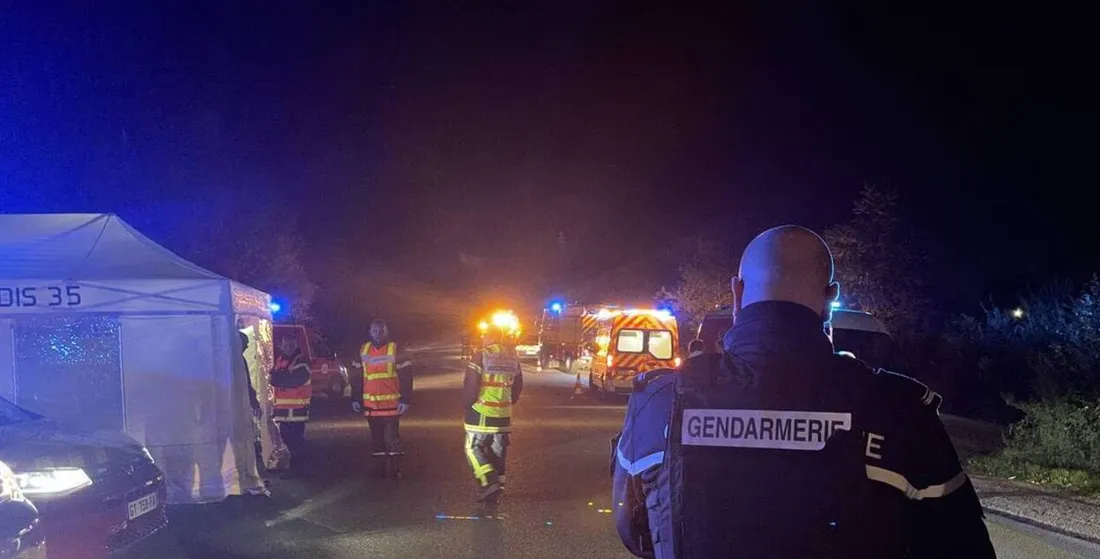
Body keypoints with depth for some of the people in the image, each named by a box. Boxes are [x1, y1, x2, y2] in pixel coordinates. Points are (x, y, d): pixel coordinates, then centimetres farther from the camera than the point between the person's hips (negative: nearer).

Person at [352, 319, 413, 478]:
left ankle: (395, 468, 6)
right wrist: (356, 398, 10)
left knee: (392, 436, -2)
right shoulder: (363, 350, 8)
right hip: (370, 404, 4)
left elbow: (406, 376, -6)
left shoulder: (395, 350, -4)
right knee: (376, 437, 10)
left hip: (391, 403, -4)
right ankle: (379, 467, 17)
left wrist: (405, 399, -12)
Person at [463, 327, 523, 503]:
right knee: (497, 451, 13)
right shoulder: (513, 359, 6)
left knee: (474, 448, 2)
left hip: (481, 413, -6)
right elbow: (518, 386, 14)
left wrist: (468, 404, 1)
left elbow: (470, 386, -15)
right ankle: (496, 485, 16)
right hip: (503, 415, 6)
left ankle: (489, 482, -12)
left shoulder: (480, 357, -13)